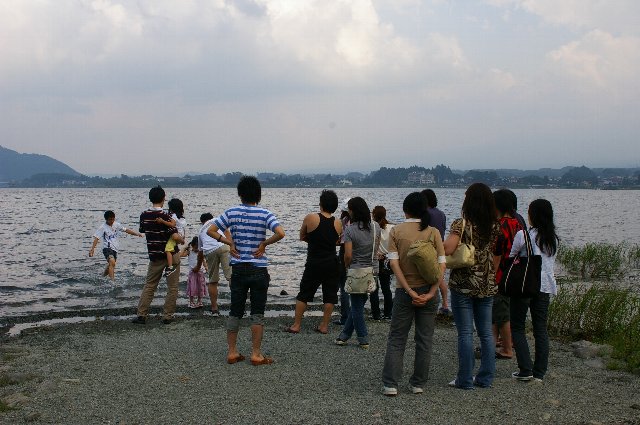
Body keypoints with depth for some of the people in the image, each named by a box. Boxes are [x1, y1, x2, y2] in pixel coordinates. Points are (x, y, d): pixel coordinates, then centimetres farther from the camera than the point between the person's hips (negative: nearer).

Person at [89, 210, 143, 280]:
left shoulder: (116, 224, 7)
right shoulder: (102, 227, -10)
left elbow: (126, 230, 16)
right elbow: (96, 238, -15)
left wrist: (137, 234, 13)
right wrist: (92, 249, -25)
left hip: (115, 249, 7)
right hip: (107, 248, -7)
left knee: (110, 265, 18)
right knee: (112, 262, -28)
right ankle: (112, 280, -34)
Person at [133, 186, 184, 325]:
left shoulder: (144, 215, -1)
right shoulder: (165, 216, -17)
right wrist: (183, 241, 1)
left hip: (154, 256, 5)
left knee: (149, 285, 13)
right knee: (172, 287, 6)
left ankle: (141, 314, 7)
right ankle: (167, 316, 6)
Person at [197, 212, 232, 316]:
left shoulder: (201, 231, 36)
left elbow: (200, 253, 41)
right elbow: (227, 232, 9)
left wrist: (198, 267, 54)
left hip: (209, 252, 3)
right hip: (223, 246, -3)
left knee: (212, 281, 14)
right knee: (231, 275, -9)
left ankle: (214, 309, 15)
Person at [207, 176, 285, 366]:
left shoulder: (232, 213, -1)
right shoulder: (265, 214, -8)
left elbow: (211, 230, -1)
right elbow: (280, 233, -22)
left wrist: (229, 242, 3)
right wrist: (264, 244, -8)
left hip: (238, 269, 3)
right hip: (259, 270, -2)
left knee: (235, 312, 12)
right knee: (257, 313, 5)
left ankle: (232, 352, 17)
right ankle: (256, 354, 7)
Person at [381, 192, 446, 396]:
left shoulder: (396, 232, -3)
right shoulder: (433, 232, -2)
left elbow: (394, 264, -11)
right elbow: (441, 266, -8)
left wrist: (410, 291, -13)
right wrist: (431, 294, -11)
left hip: (404, 292, -1)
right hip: (428, 290, 1)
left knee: (396, 339, 9)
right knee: (425, 340, 11)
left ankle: (390, 384, 4)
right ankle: (418, 384, 16)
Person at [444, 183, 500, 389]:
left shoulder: (461, 225, -14)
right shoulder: (495, 227, 1)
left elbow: (447, 249, -24)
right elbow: (494, 254, 6)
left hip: (463, 285, -5)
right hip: (487, 286, 5)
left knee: (465, 333, 1)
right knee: (486, 332, 12)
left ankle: (465, 380, 7)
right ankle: (485, 378, 19)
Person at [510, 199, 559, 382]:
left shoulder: (523, 235, -10)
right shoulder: (554, 238, 8)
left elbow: (511, 257, -1)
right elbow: (552, 262, 15)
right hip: (545, 286, 5)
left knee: (517, 327, 6)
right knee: (541, 329, 8)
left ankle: (525, 370, 0)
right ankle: (539, 372, 9)